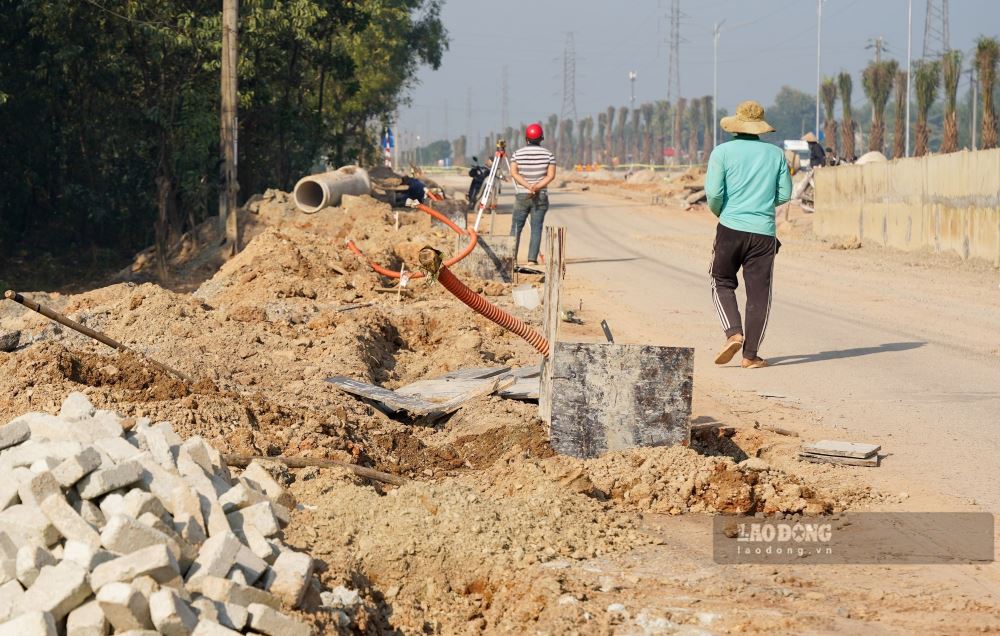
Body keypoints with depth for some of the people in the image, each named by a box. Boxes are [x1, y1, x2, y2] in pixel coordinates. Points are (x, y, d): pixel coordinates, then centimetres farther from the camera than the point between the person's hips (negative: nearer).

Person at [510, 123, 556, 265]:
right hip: (541, 196, 0)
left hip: (521, 196, 0)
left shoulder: (518, 153, 1)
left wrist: (528, 186, -15)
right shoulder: (548, 154, 0)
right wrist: (537, 187, -13)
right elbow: (551, 175, -7)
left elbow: (513, 173, -8)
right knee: (536, 228, 1)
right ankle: (532, 259, -5)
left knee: (516, 227, 8)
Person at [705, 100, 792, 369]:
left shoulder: (723, 152, -1)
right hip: (764, 232, 1)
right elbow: (784, 194, 8)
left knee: (723, 283, 14)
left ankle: (734, 333, -8)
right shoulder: (776, 154, 7)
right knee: (758, 293, 4)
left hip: (731, 228, -1)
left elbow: (714, 193, -8)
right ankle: (750, 354, 2)